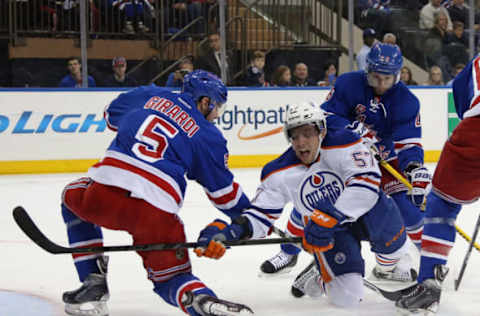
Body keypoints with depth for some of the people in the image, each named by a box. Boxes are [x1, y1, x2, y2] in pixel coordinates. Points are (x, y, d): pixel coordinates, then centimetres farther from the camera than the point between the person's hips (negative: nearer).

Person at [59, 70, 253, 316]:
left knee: (73, 197, 36)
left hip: (105, 191, 1)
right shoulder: (208, 136, 11)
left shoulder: (148, 95, 19)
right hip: (157, 213, -1)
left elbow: (111, 115, 38)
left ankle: (93, 285, 25)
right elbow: (225, 194, 15)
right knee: (170, 276, 18)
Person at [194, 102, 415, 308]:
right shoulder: (279, 174, -13)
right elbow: (261, 215, -10)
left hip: (362, 210, 2)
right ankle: (317, 276, 18)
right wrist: (227, 231, -30)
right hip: (328, 231, -2)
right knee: (347, 296, -16)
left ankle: (391, 264, 14)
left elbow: (367, 180, -34)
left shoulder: (342, 144, -23)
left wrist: (330, 218, -41)